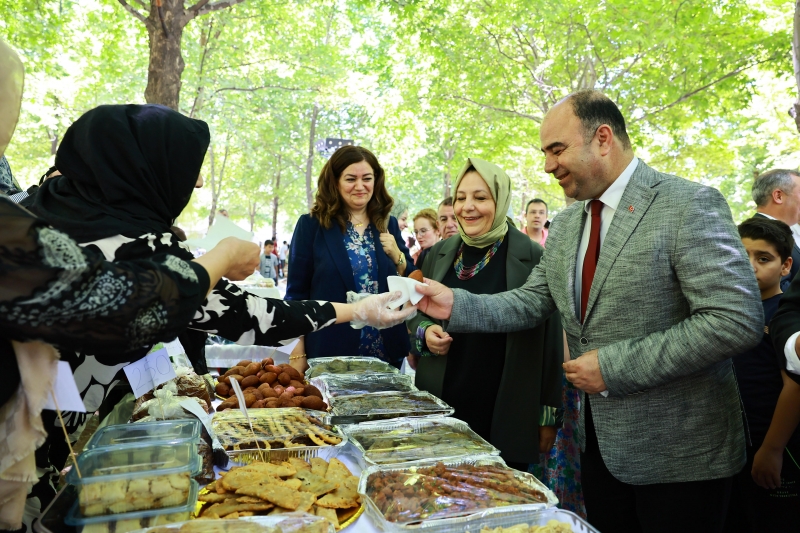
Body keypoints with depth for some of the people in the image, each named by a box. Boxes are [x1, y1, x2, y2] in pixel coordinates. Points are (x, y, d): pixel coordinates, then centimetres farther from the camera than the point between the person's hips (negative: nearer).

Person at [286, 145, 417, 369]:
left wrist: (397, 256, -8)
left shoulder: (388, 225, 6)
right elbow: (296, 292, -4)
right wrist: (298, 352, -7)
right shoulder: (311, 225, -4)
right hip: (329, 352, -3)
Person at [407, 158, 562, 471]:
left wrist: (548, 415, -3)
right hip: (442, 404, 4)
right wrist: (425, 332, -7)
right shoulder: (440, 253, 5)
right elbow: (418, 313, 16)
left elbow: (549, 339, -5)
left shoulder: (533, 258, -8)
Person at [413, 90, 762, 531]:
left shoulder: (689, 205, -16)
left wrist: (614, 366, -22)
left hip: (676, 451, -6)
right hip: (598, 441, 6)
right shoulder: (565, 224, 6)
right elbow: (531, 303, 8)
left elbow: (736, 320, -22)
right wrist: (456, 305, -8)